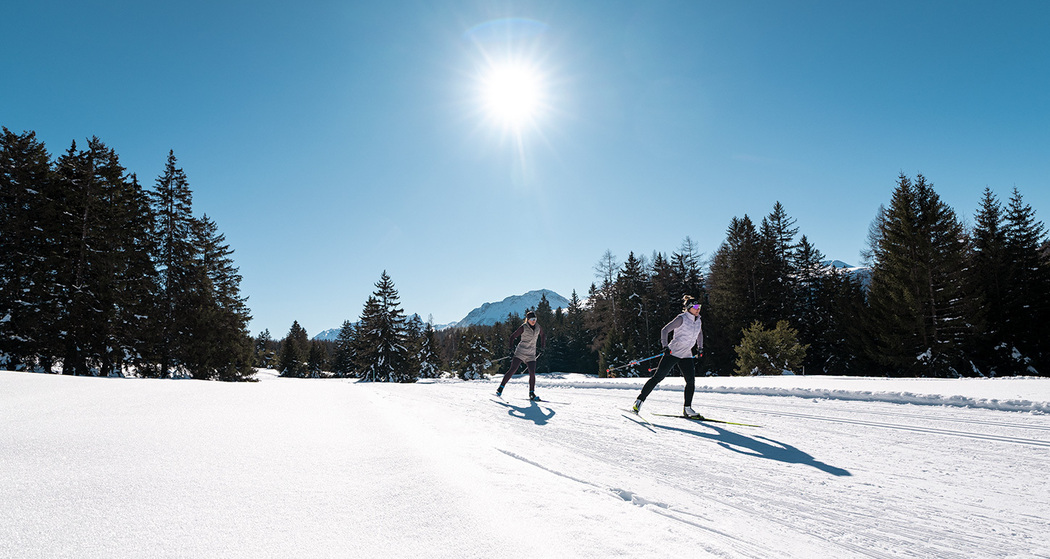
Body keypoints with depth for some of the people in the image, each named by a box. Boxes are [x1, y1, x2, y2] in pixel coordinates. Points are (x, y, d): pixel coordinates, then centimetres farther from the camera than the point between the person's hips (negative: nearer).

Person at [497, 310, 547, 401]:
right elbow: (512, 336, -3)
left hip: (531, 354, 4)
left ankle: (532, 394, 2)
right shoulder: (523, 327, -7)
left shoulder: (538, 327, 7)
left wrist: (543, 346, 25)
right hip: (520, 352, -4)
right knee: (513, 370, -10)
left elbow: (543, 334, 27)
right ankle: (500, 388, 0)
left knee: (532, 373, -8)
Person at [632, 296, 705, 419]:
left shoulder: (698, 321, 9)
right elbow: (665, 330, -13)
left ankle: (687, 409, 5)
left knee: (691, 381, -7)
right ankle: (640, 400, 0)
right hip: (673, 353, -6)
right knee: (658, 377, -8)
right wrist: (665, 346, -23)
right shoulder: (681, 318, -12)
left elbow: (699, 334, 30)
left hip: (686, 356, 6)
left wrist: (700, 348, 23)